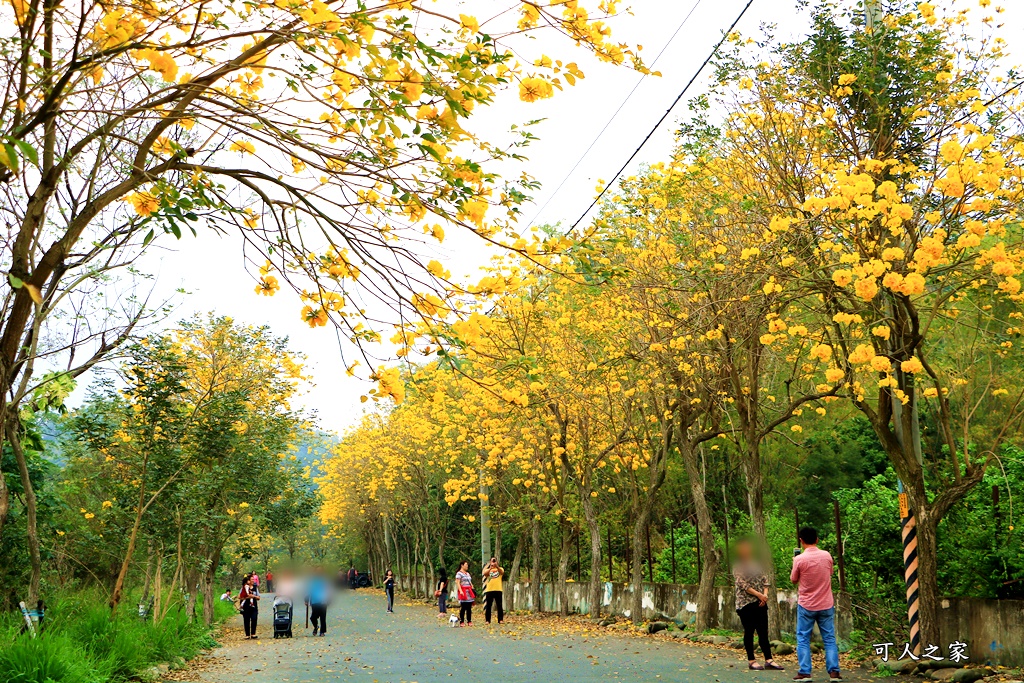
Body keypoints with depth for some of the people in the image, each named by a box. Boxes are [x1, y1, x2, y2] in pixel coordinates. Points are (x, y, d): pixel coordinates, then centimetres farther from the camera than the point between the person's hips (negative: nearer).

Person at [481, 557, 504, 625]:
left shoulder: (500, 569, 9)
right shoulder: (488, 569, 11)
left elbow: (502, 572, -16)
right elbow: (485, 574, -12)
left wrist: (496, 566, -36)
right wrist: (490, 568, -32)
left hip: (498, 590, -1)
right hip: (489, 590, 1)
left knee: (499, 606, 0)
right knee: (488, 606, 3)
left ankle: (500, 619, 4)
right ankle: (487, 620, 7)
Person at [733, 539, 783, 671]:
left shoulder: (757, 564, 12)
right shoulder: (737, 567, -4)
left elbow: (765, 581, 11)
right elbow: (742, 585, -12)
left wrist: (765, 594, -7)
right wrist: (759, 594, -16)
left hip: (760, 602, 5)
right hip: (745, 603, -5)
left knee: (763, 631, 4)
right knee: (749, 631, 1)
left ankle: (768, 660, 7)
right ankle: (751, 661, 8)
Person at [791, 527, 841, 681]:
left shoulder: (799, 559, -14)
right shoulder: (827, 556, -2)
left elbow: (793, 579, 0)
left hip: (806, 606, -3)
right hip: (826, 605, 3)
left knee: (803, 639, 5)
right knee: (829, 639, 9)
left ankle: (804, 672, 2)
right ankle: (834, 671, 6)